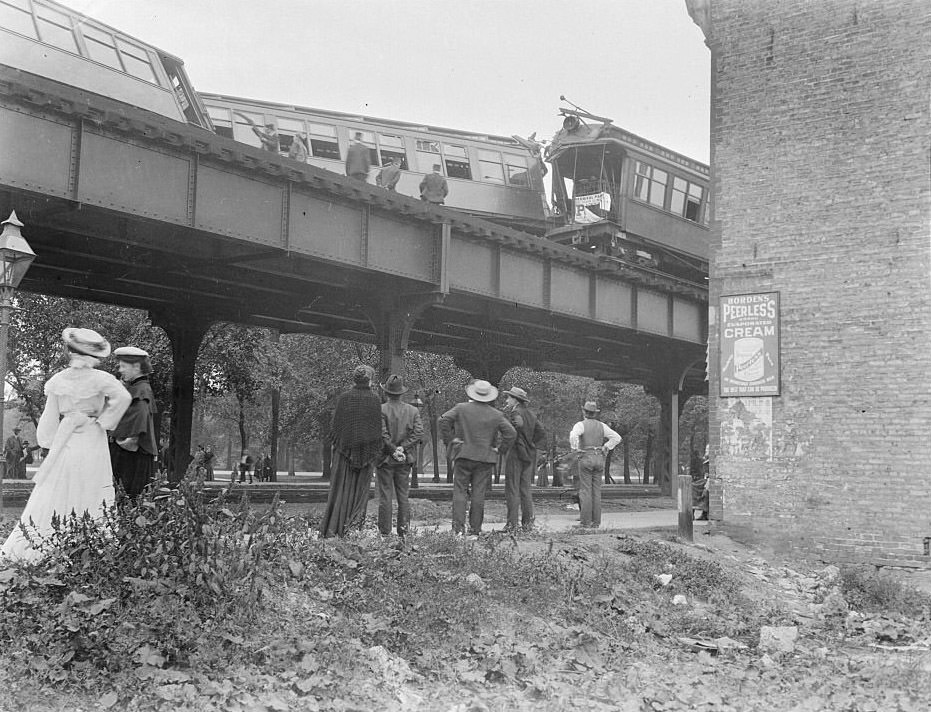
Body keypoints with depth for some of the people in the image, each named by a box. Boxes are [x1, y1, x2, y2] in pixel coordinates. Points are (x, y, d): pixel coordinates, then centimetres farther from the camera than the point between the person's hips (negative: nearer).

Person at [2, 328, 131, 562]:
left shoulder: (57, 380, 1)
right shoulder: (99, 379, -8)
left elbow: (50, 418, 7)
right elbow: (124, 397, -24)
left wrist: (50, 443, 22)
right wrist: (103, 421, -11)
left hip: (65, 447, 3)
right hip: (93, 447, -2)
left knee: (52, 498, 9)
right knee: (92, 501, 3)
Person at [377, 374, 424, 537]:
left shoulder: (381, 410, -9)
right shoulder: (413, 411, 4)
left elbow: (382, 434, -17)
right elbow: (419, 432, -5)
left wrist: (393, 450, -9)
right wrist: (402, 448, -8)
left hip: (385, 458, -4)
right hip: (405, 460, 4)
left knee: (385, 497, 0)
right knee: (403, 496, 11)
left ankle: (385, 532, 1)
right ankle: (403, 531, 11)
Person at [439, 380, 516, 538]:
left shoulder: (461, 408, 1)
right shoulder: (496, 415, 4)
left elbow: (444, 420, -11)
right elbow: (511, 433, -3)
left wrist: (449, 441, -4)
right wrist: (499, 449, 5)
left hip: (464, 455, -1)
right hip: (485, 459, 1)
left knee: (459, 491, 2)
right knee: (478, 494, 5)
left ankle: (458, 527, -9)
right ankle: (475, 529, 6)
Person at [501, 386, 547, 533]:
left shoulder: (514, 412, -11)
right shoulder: (531, 414, 13)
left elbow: (518, 423, -32)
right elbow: (542, 432, 12)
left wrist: (508, 413, -18)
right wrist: (534, 446, 13)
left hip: (515, 454, -7)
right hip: (529, 455, 7)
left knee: (512, 489, -3)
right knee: (525, 490, 12)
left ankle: (512, 524, -4)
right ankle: (527, 523, 13)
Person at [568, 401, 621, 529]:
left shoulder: (581, 424, -5)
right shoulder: (601, 426, 9)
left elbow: (573, 435, -26)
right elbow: (616, 437, 4)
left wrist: (575, 449, -11)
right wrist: (605, 448, 5)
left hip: (586, 458, -4)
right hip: (599, 459, 4)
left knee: (585, 491, -3)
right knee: (596, 491, 7)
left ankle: (586, 522, -6)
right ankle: (596, 522, 6)